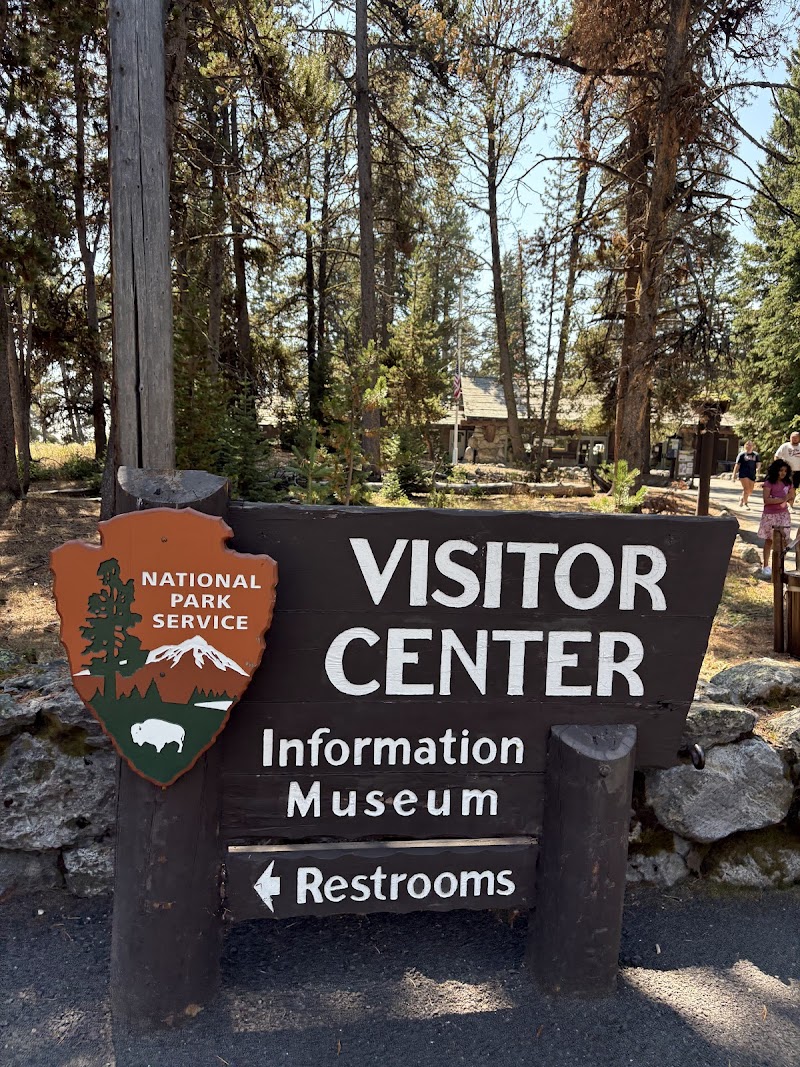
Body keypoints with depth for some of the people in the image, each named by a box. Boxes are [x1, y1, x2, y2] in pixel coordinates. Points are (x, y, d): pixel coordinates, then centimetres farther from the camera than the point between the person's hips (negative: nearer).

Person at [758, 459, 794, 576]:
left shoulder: (788, 483, 6)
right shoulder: (769, 483, -8)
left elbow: (792, 500, 10)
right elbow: (766, 500, -17)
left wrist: (786, 501, -13)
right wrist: (782, 499, -20)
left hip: (784, 515, 4)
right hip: (770, 515, -4)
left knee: (784, 541, 0)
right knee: (769, 540, 4)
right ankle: (766, 566, 13)